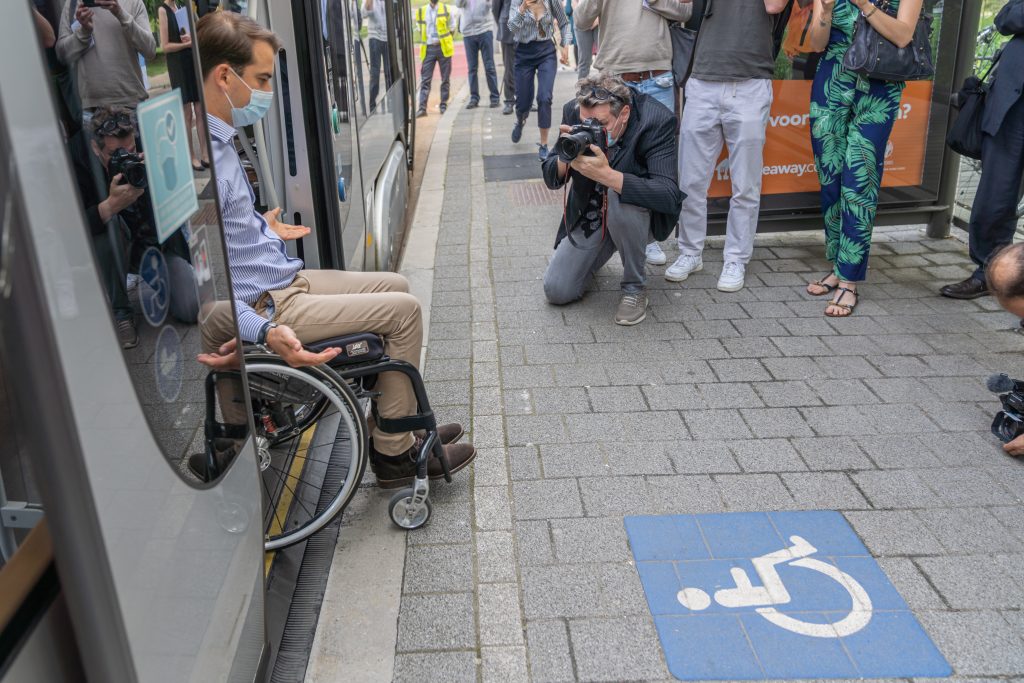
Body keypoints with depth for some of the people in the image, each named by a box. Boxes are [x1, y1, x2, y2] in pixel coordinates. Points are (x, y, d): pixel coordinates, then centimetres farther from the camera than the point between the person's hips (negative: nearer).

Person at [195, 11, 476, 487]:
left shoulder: (217, 139, 8)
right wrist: (264, 331, -37)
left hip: (279, 282, 10)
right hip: (261, 306, -10)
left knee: (395, 286, 15)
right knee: (403, 309, -9)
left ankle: (400, 426, 22)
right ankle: (393, 454, 4)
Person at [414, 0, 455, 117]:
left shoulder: (446, 9, 2)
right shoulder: (420, 11, 5)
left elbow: (451, 28, 9)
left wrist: (445, 41, 3)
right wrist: (426, 41, 9)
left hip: (443, 47, 0)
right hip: (428, 48, 0)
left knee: (445, 79, 4)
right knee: (425, 79, -4)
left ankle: (444, 105, 13)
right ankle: (422, 108, -7)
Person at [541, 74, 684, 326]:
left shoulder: (657, 120, -26)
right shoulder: (573, 111, -14)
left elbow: (669, 196, -36)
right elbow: (551, 179, -8)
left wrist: (606, 174, -46)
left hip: (634, 211, -3)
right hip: (588, 215, 4)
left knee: (618, 201, -39)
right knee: (557, 291, -8)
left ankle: (635, 287, -14)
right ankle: (592, 258, 28)